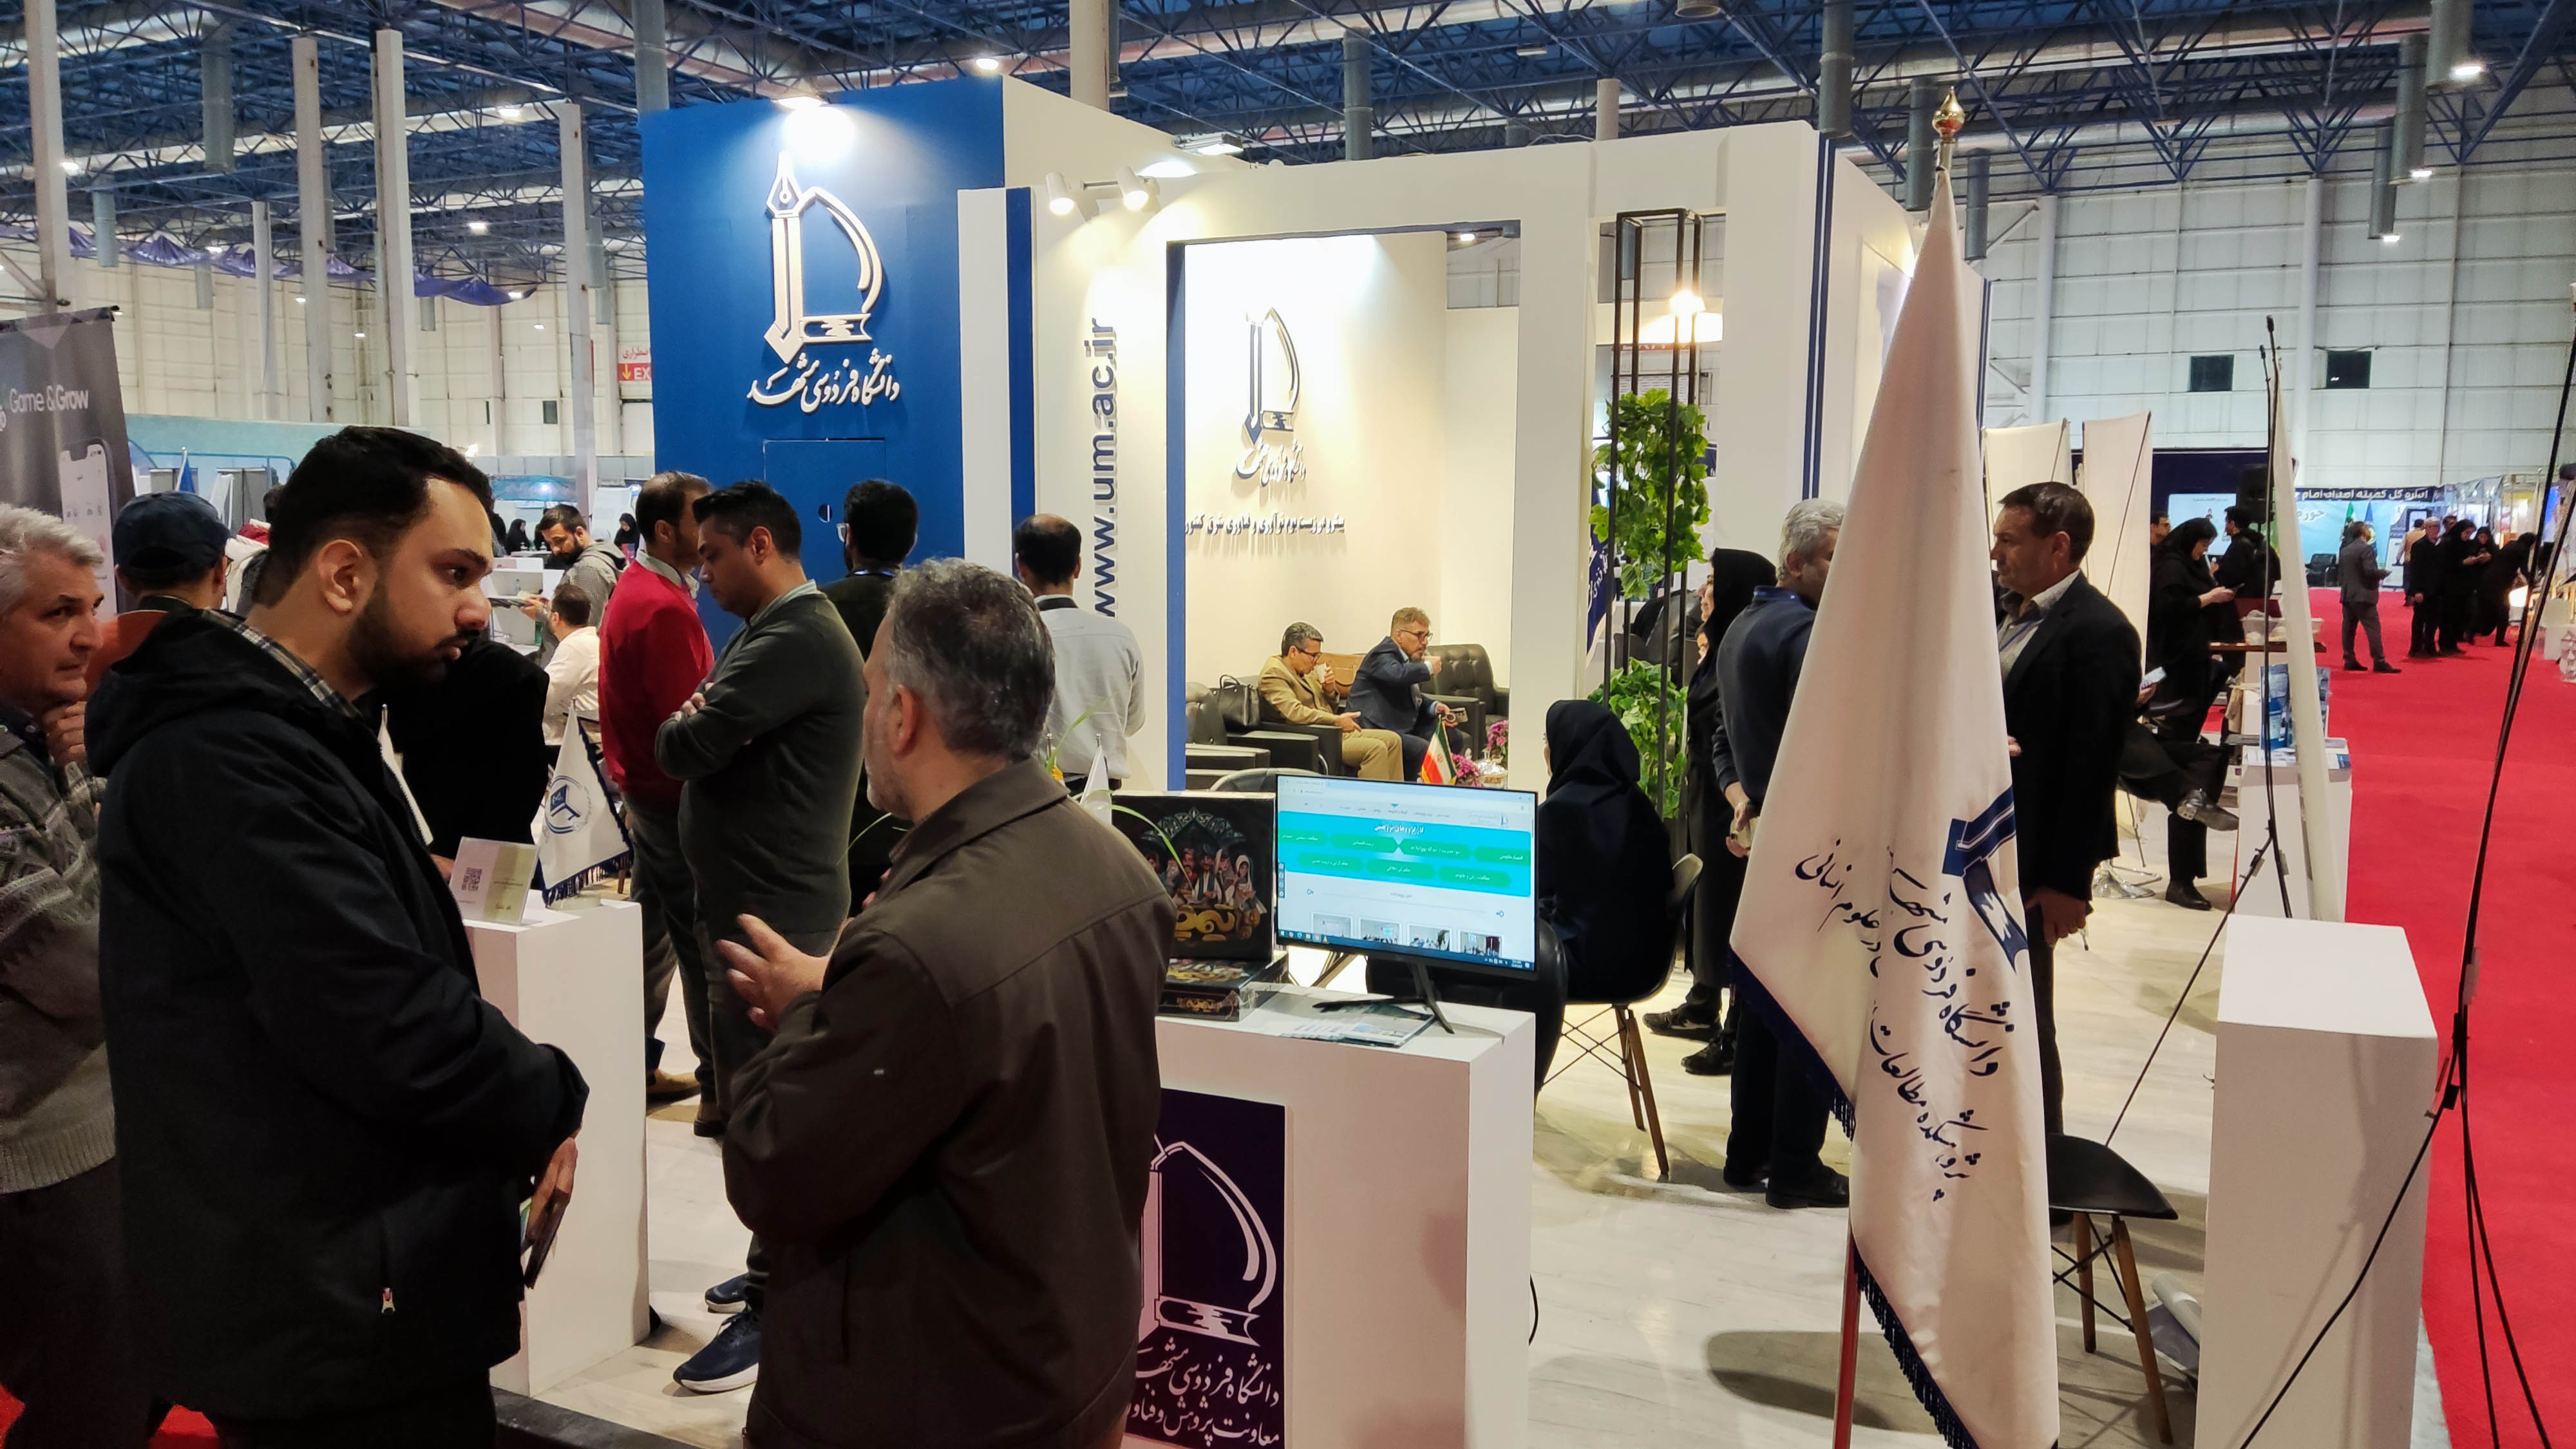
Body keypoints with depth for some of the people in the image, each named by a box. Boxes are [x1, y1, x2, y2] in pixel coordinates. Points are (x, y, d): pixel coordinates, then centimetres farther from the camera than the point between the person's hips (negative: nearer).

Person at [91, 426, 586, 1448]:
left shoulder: (293, 735, 12)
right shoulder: (232, 755, -22)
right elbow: (391, 1031, -27)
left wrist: (516, 1136, 0)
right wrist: (556, 1115, -10)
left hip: (347, 1283, 10)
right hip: (333, 1308, -10)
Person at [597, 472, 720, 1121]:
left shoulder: (634, 592, 11)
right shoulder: (665, 609, -21)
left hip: (643, 788, 10)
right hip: (675, 798, -10)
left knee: (655, 932, 17)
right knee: (703, 942, -4)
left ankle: (637, 1066, 27)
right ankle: (721, 1090, 1)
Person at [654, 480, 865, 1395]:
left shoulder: (796, 640, -20)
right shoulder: (786, 630, 16)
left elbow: (683, 748, -24)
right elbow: (721, 739, 15)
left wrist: (684, 726, -2)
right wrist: (700, 727, -7)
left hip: (773, 915, -11)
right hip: (763, 901, 11)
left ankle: (776, 1312, 7)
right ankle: (779, 1267, 32)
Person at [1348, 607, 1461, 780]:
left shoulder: (1409, 658, 18)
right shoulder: (1383, 655, -13)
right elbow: (1397, 674, -37)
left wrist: (1434, 707, 6)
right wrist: (1428, 667, -19)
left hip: (1405, 727, 11)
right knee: (1424, 750, -29)